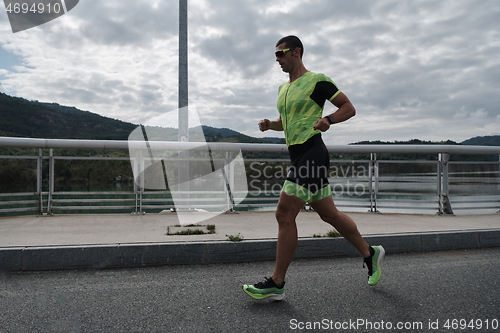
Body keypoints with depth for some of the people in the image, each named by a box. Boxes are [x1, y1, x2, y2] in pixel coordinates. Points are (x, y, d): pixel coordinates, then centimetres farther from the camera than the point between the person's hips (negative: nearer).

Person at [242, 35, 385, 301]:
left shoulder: (317, 81, -4)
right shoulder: (283, 89, 20)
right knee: (328, 213, 14)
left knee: (284, 214, -11)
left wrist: (328, 119, -20)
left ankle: (276, 284, -2)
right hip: (298, 156, 9)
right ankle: (370, 254, 32)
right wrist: (269, 124, 10)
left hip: (311, 154, -9)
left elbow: (349, 108, -1)